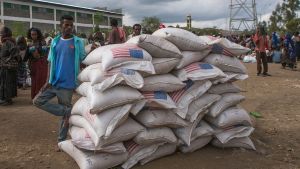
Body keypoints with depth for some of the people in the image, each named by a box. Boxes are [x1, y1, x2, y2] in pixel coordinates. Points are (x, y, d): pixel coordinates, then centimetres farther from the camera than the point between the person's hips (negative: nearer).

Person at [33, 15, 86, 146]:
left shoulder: (78, 42, -2)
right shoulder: (55, 42, 7)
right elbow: (50, 62, 8)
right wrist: (48, 81, 0)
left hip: (67, 84, -4)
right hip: (53, 82, 4)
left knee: (65, 114, 4)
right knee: (37, 101, -2)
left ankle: (61, 141, 21)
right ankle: (68, 111, 0)